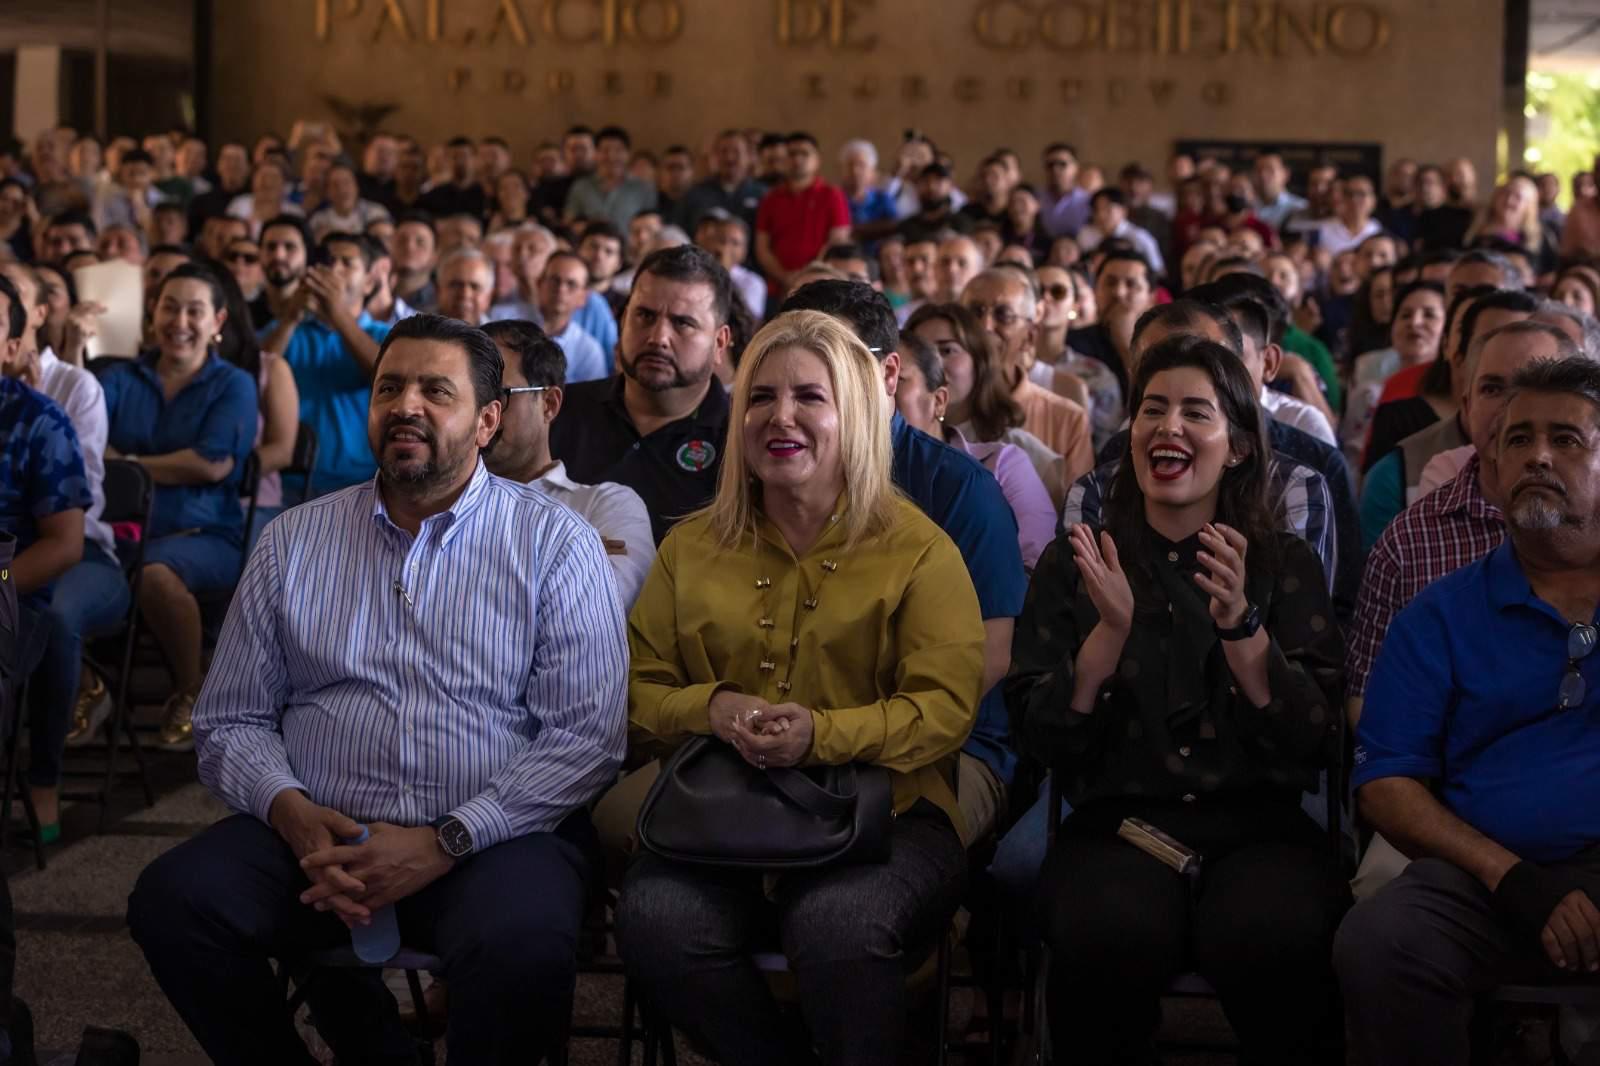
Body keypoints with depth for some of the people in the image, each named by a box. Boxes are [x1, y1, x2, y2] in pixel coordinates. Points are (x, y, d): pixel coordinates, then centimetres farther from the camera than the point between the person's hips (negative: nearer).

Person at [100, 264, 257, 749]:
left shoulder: (233, 384, 8)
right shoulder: (122, 379, 17)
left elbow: (214, 464, -7)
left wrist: (127, 464, -3)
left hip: (204, 532, -3)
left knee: (156, 573, -38)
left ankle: (189, 694, -11)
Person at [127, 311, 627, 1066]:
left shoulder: (554, 543, 3)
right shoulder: (292, 542, 13)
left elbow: (587, 735, -5)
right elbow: (231, 722, 12)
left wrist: (444, 844, -15)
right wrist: (292, 813, -10)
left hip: (493, 836, -3)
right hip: (317, 832, 3)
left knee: (524, 946, -35)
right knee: (174, 899, -24)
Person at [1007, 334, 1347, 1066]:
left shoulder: (1285, 564, 10)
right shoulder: (1073, 563, 10)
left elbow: (1313, 742, -1)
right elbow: (1043, 741, 2)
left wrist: (1241, 626, -15)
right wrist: (1109, 631, -13)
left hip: (1256, 822, 0)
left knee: (1276, 938, -34)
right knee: (1112, 933, -34)